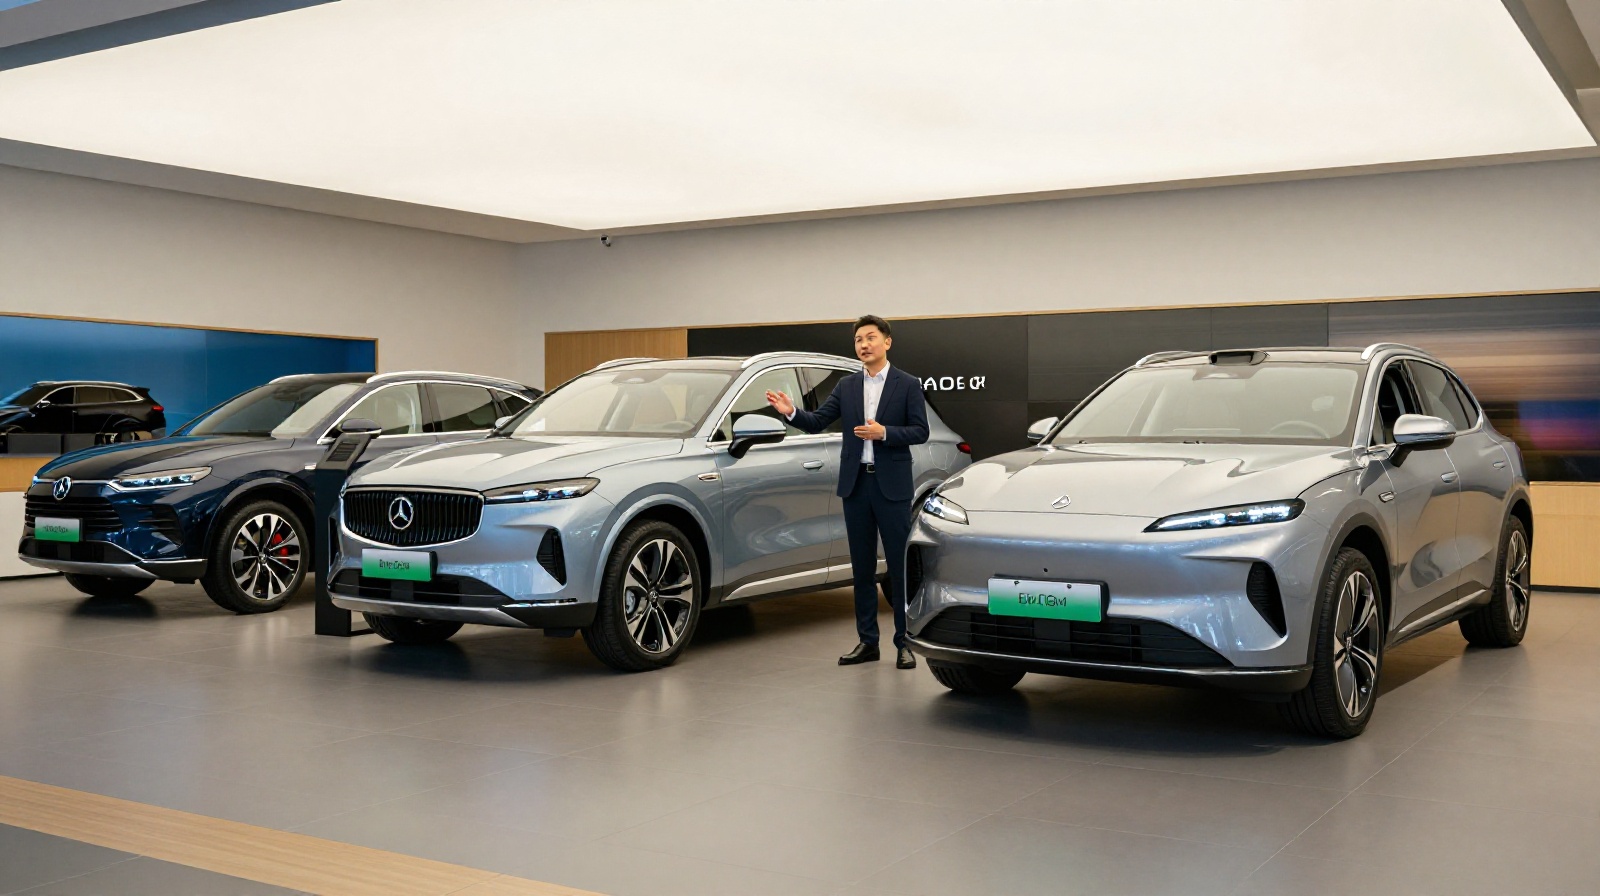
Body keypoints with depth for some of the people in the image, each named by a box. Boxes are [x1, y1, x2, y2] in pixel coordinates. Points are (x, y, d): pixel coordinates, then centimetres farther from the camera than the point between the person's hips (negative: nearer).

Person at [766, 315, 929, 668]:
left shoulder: (908, 385, -1)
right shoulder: (847, 386, 10)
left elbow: (920, 432, -6)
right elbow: (817, 422, 3)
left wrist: (883, 433, -19)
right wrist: (791, 412, -15)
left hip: (892, 485, -4)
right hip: (856, 484, 4)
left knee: (900, 566, 0)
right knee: (862, 567, 9)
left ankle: (904, 643, 7)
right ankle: (867, 642, 16)